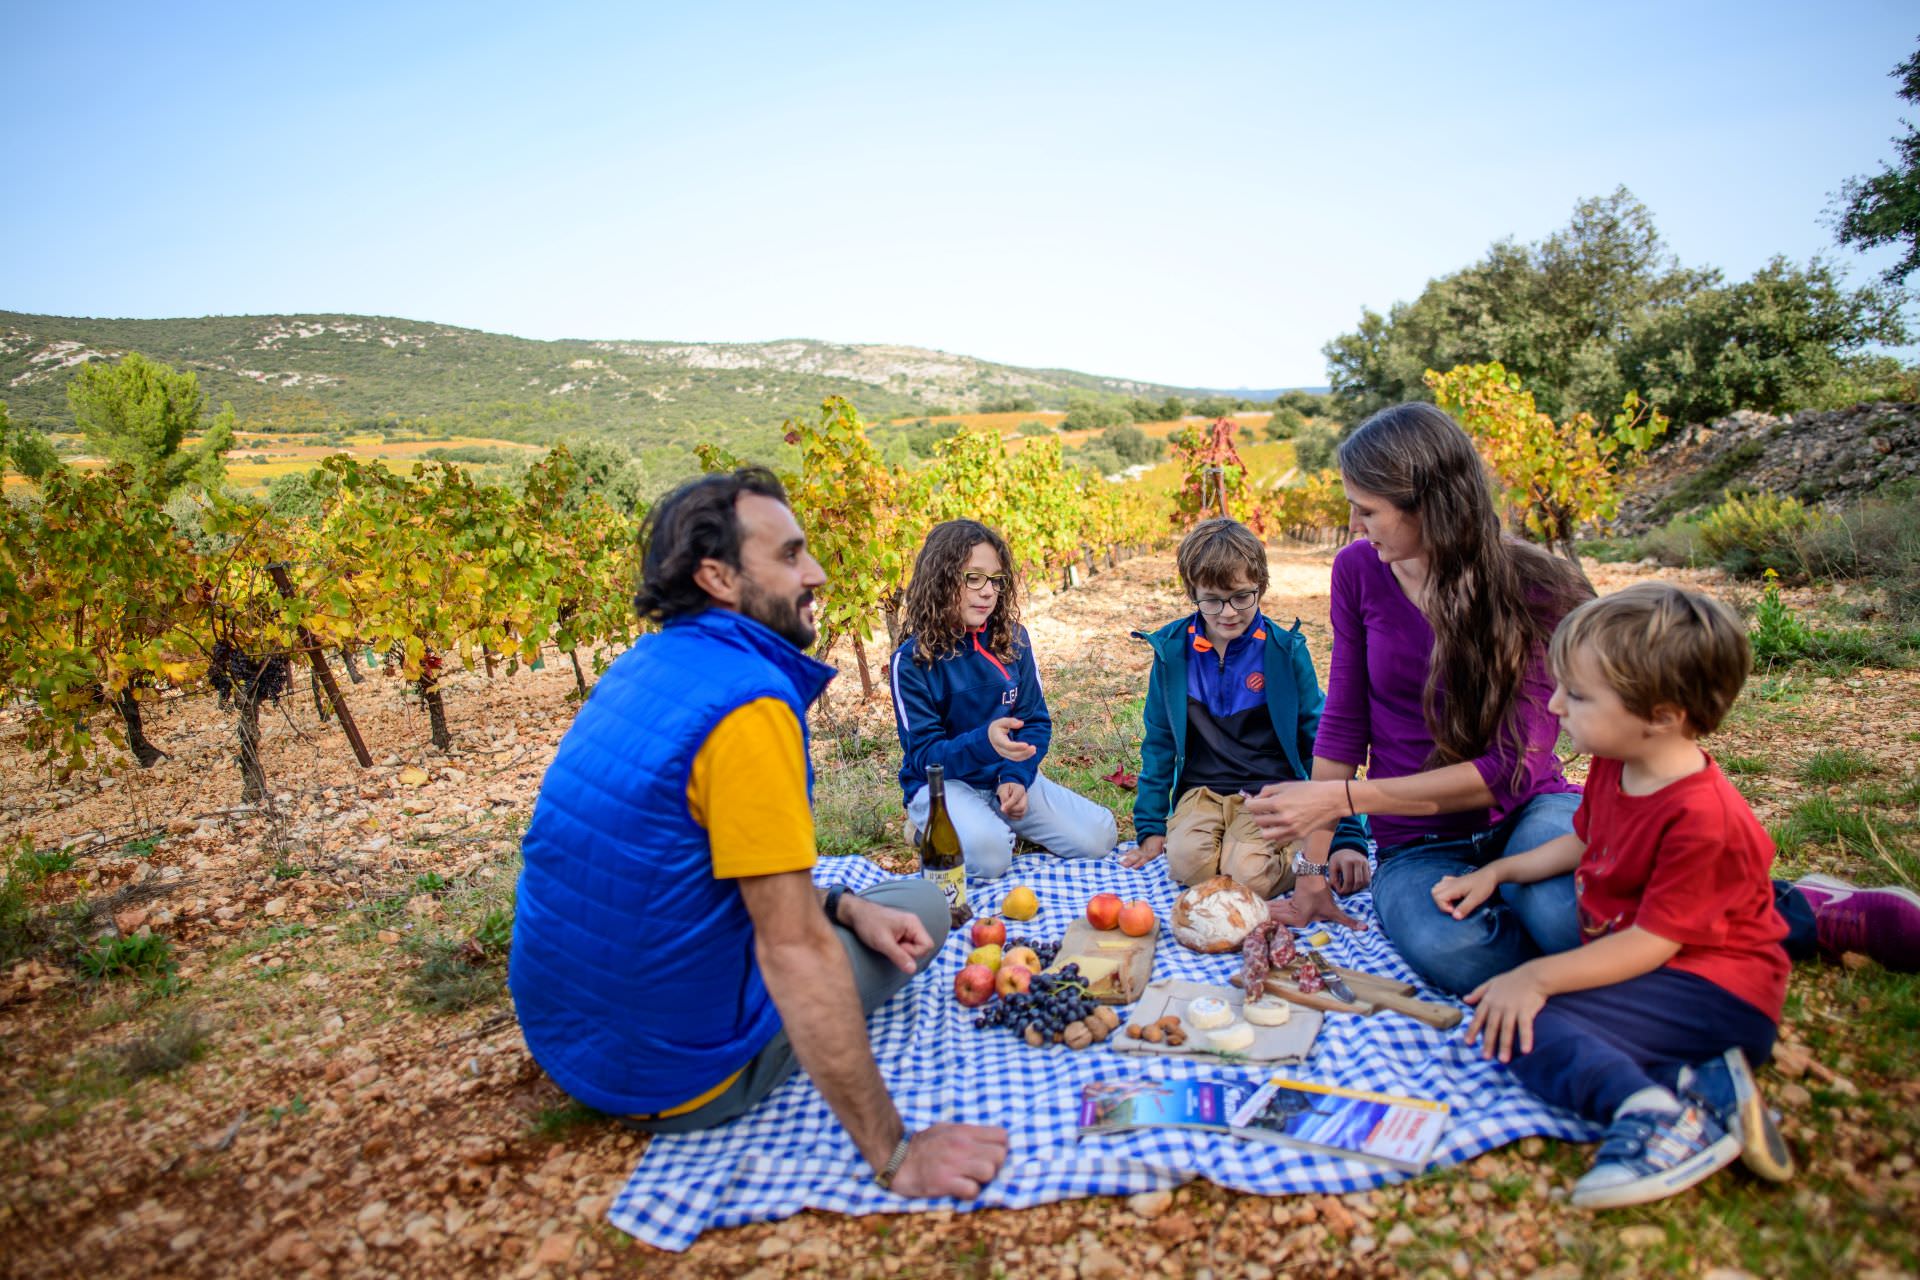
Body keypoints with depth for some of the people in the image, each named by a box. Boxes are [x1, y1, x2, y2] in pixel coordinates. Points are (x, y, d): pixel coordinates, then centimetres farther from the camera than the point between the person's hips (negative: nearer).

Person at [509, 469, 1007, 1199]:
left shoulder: (645, 666, 2)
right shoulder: (748, 700, -27)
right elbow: (795, 949, -28)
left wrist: (842, 907, 1)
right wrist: (893, 1156, -23)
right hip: (672, 1074, -8)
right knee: (922, 906, 8)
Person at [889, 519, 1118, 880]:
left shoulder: (1013, 640, -1)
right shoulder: (912, 661, -14)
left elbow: (1036, 722, 2)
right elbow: (923, 755, -16)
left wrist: (1017, 776, -18)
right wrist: (985, 743, -35)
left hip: (1008, 777, 4)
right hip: (943, 782, -4)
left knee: (1099, 835, -10)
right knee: (987, 852, -34)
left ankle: (1004, 823, 12)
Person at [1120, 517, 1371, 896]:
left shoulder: (1286, 650, -2)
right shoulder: (1173, 650, 2)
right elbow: (1159, 742, 10)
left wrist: (1348, 838, -5)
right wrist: (1150, 828, 7)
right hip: (1201, 792, 2)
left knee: (1251, 873, -29)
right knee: (1187, 861, -29)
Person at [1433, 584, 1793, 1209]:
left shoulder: (1703, 817, -25)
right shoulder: (1613, 767, 2)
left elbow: (1651, 943, -24)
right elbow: (1581, 843, 21)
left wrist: (1538, 977, -25)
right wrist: (1496, 872, 10)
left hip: (1715, 988, -10)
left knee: (1524, 1026, -24)